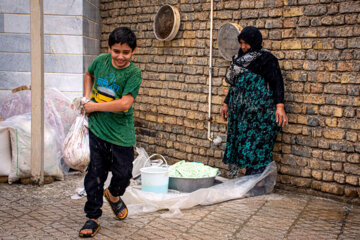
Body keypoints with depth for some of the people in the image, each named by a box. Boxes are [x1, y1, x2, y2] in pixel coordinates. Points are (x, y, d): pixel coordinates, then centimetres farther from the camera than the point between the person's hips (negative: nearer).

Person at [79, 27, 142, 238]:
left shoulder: (134, 73, -12)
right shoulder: (101, 61, 0)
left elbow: (125, 103, -24)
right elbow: (89, 75, 23)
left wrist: (95, 106, -15)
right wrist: (87, 97, 8)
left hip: (121, 133, -2)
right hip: (97, 129, 2)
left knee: (123, 173, 8)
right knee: (95, 175, 5)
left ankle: (114, 195, 43)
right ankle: (93, 218, 18)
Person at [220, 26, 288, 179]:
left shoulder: (266, 59, -6)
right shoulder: (240, 58, 16)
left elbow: (277, 82, -12)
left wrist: (279, 106, -22)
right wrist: (226, 103, 25)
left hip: (258, 113, -7)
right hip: (239, 111, 8)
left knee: (257, 148, -8)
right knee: (237, 144, 7)